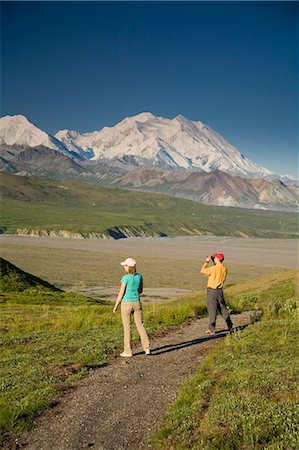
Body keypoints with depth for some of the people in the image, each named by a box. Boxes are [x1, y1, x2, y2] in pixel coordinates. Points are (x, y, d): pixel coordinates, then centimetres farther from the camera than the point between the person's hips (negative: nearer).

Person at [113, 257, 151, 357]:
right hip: (136, 303, 5)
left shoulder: (125, 278, -15)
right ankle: (146, 348, 6)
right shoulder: (139, 276, 2)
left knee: (127, 327, 5)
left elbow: (121, 293, -13)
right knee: (140, 325, 12)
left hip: (126, 304, -5)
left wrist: (115, 306, -3)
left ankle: (128, 351, 10)